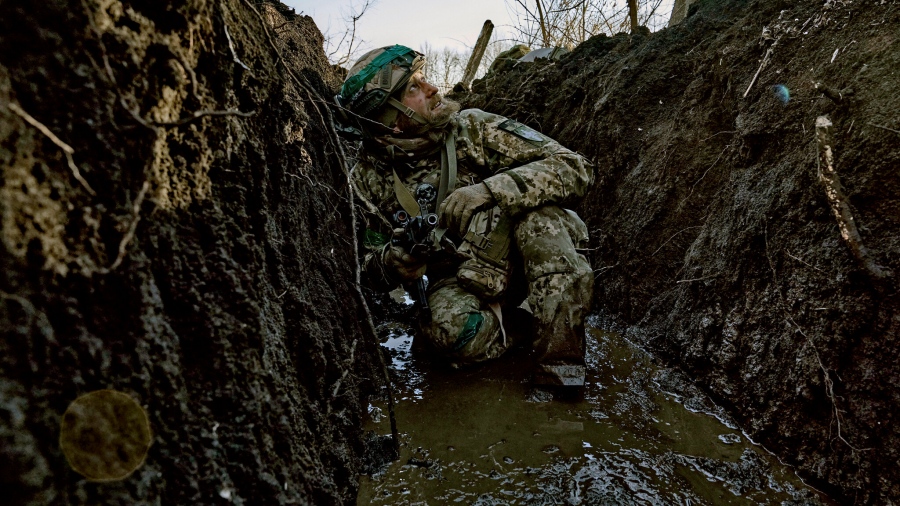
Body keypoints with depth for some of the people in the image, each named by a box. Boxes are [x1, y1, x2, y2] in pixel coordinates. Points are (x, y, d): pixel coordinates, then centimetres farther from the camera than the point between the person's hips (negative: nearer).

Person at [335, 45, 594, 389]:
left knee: (537, 211, -32)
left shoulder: (472, 128, -12)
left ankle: (560, 370, -27)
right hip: (458, 281, 0)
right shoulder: (367, 182, -6)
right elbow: (372, 275, 1)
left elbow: (574, 168, -19)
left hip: (522, 260, 1)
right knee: (449, 328, -35)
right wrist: (398, 256, -24)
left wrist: (487, 190, -33)